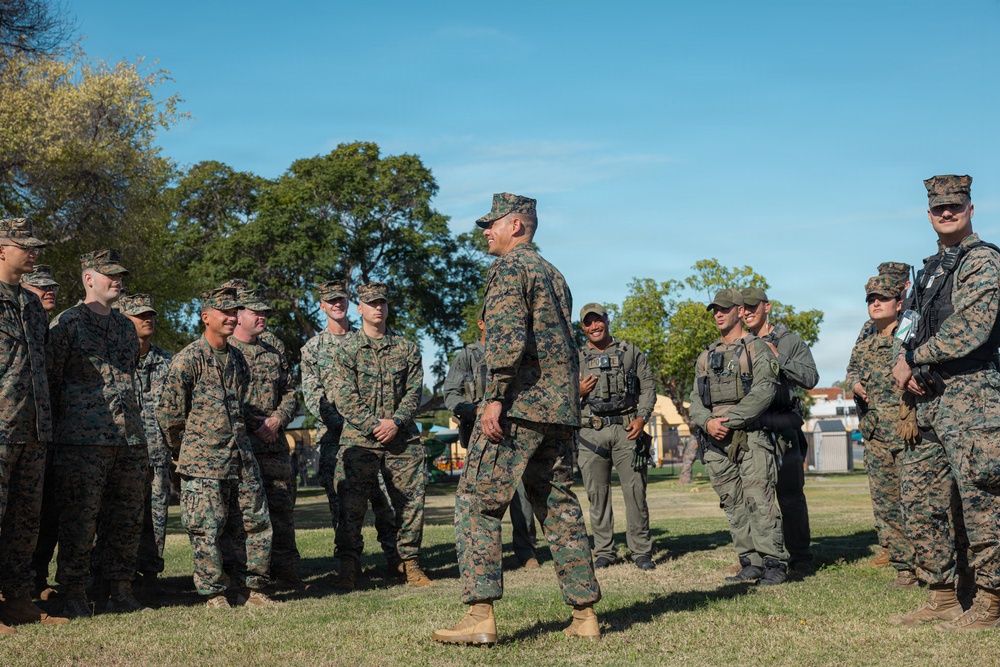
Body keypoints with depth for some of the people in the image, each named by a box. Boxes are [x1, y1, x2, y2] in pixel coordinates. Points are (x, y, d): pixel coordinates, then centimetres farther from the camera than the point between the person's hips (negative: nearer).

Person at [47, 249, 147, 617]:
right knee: (79, 520, -4)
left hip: (131, 438, 6)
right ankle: (75, 596, 5)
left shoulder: (125, 326, 18)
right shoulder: (67, 323, -2)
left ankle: (121, 592, 15)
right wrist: (59, 428, -4)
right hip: (84, 439, -6)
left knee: (128, 520, 7)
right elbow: (49, 380, -2)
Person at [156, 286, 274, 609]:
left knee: (258, 523, 7)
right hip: (204, 462, -7)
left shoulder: (238, 358, 13)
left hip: (242, 457, 7)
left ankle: (251, 589, 17)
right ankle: (214, 594, 9)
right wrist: (185, 451, 3)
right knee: (207, 530, -3)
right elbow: (167, 412, -6)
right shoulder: (189, 359, -8)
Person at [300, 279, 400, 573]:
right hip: (333, 434, 0)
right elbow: (311, 395, 1)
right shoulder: (312, 348, 9)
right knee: (340, 499, -1)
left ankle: (394, 556, 0)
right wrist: (344, 424, -11)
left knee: (383, 494, -6)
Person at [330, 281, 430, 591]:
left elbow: (414, 392, 5)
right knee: (351, 505, -7)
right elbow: (344, 398, -4)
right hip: (359, 440, -2)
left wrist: (396, 422, -11)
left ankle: (410, 563, 16)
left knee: (411, 501, 2)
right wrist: (374, 426, -13)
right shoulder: (346, 351, 2)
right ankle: (348, 567, 3)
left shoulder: (407, 349, 9)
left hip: (403, 439, 2)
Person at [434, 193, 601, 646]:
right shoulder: (553, 273, 23)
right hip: (560, 409, 9)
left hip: (518, 406, -9)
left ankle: (480, 616, -10)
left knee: (477, 502, -5)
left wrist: (495, 398, -20)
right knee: (560, 507, 10)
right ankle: (585, 615, 11)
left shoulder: (509, 267, -5)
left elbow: (507, 337, -18)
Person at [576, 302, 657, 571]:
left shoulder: (631, 353, 12)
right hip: (591, 432, 1)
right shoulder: (576, 359, 14)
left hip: (626, 429, -1)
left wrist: (642, 417, -6)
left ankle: (641, 551, 2)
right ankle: (603, 551, 10)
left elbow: (648, 387, 8)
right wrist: (578, 392, -6)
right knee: (597, 493, 2)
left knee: (635, 491, -5)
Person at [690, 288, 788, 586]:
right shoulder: (706, 356, 19)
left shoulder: (757, 349, 2)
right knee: (734, 505, 5)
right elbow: (696, 398, 12)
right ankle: (751, 563, 11)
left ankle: (775, 563, -7)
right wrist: (707, 422, -9)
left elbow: (763, 392, -11)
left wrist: (729, 419, -16)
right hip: (715, 440, 6)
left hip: (750, 436, -6)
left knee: (759, 500, -12)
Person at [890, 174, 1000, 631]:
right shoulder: (932, 267, 20)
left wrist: (914, 359, -9)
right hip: (929, 399, 9)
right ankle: (940, 598, 18)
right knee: (918, 501, 9)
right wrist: (909, 369, 3)